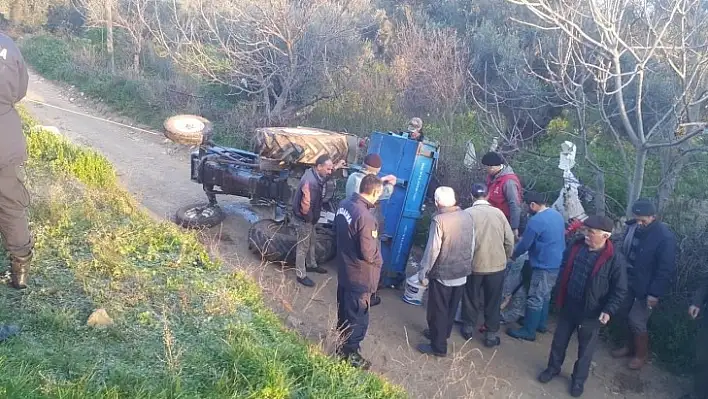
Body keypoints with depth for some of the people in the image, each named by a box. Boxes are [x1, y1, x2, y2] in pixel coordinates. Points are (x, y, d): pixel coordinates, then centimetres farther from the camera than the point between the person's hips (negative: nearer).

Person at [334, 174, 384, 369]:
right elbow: (368, 253, -26)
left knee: (344, 311, 24)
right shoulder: (365, 217, -30)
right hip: (360, 275, -9)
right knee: (357, 317, 9)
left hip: (343, 269, 9)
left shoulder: (344, 204, -4)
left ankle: (342, 344, 42)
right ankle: (349, 353, 22)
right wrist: (379, 261, -5)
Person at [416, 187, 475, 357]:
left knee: (438, 310, 8)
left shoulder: (439, 220, -21)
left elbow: (432, 250, -19)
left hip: (442, 274, -6)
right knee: (451, 308, 21)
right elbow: (472, 245, 6)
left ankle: (438, 346, 17)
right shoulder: (468, 216, -3)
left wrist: (423, 272, -9)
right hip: (462, 272, 6)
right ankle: (441, 333, 39)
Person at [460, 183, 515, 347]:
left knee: (471, 298, 18)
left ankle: (468, 328, 31)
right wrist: (506, 257, 16)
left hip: (474, 264, -1)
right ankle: (491, 334, 20)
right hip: (497, 264, 1)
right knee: (493, 301, 14)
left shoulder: (467, 214, -10)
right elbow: (509, 240, -1)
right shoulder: (498, 213, -4)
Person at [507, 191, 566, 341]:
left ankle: (528, 331, 6)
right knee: (545, 296, 21)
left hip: (545, 266, -9)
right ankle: (540, 324, 33)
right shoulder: (557, 215, 8)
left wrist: (513, 255, 7)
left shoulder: (536, 221, -21)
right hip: (558, 263, 9)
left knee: (535, 299, -1)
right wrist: (524, 238, 25)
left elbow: (524, 244, -13)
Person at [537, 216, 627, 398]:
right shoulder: (576, 246, -8)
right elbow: (564, 271, 7)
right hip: (568, 305, 4)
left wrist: (609, 310, -22)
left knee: (585, 348, 15)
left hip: (591, 312, -4)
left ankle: (578, 379, 36)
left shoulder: (615, 259, -21)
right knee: (559, 340, 20)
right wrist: (560, 297, 9)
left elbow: (620, 290, -13)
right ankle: (553, 367, 43)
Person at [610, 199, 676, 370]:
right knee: (621, 314, 14)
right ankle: (630, 344, 36)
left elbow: (666, 269, -18)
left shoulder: (665, 237, -21)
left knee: (636, 321, 0)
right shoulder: (632, 227, -3)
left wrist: (655, 293, -18)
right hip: (628, 282, 6)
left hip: (646, 288, -6)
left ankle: (641, 354, 22)